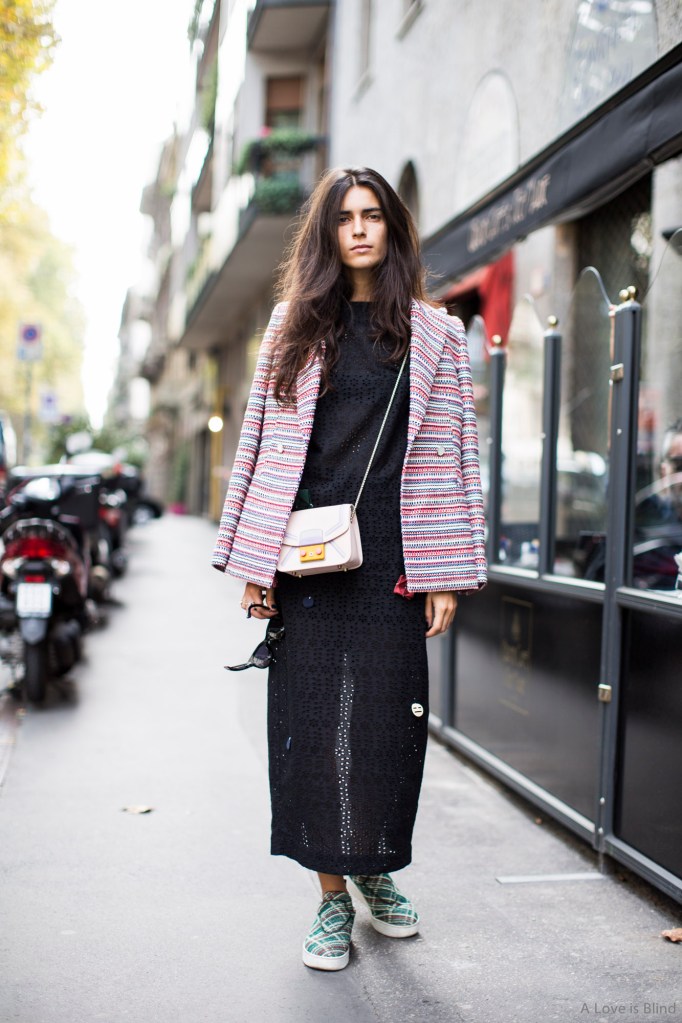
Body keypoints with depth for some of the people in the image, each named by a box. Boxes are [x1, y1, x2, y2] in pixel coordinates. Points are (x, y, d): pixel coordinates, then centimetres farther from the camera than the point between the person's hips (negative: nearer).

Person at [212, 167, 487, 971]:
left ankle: (375, 869, 28)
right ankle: (331, 896, 17)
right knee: (310, 717, 3)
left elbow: (453, 453, 4)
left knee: (387, 717, 3)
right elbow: (260, 441, 7)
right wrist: (253, 561, 1)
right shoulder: (294, 324, 9)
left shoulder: (435, 334, 7)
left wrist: (446, 573, -2)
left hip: (391, 559, 0)